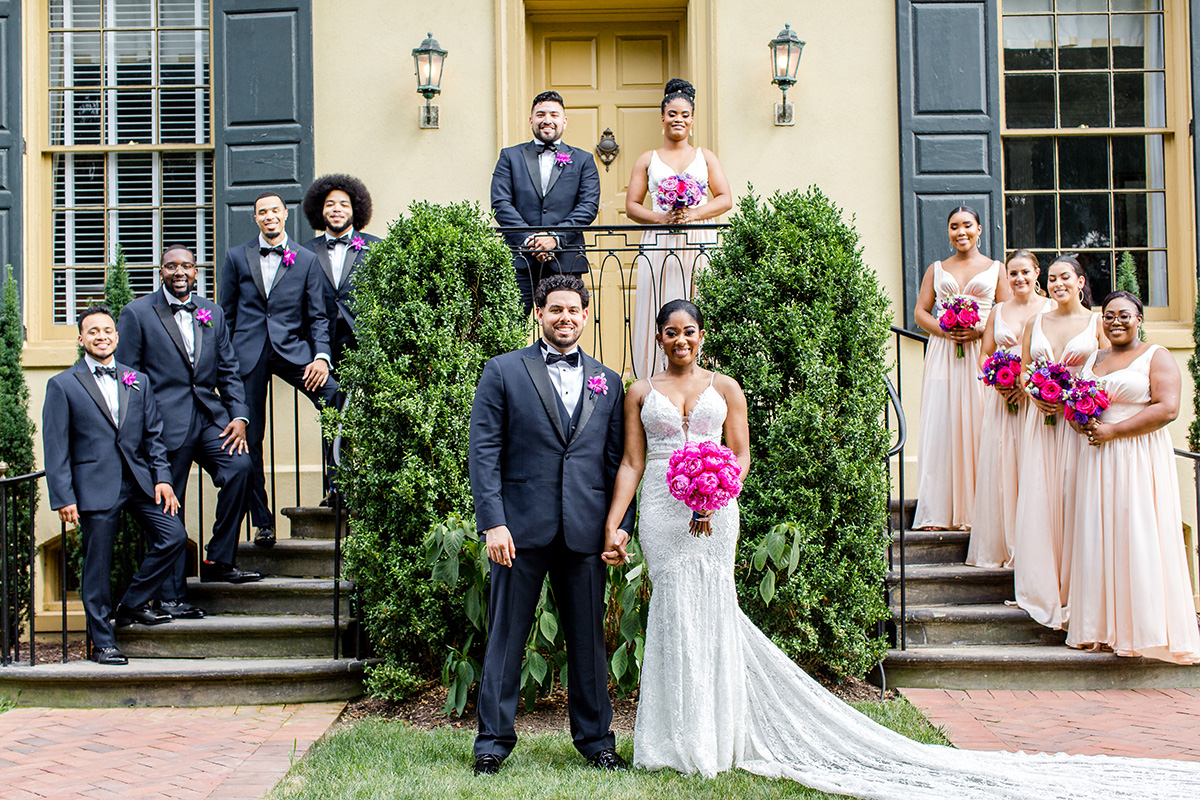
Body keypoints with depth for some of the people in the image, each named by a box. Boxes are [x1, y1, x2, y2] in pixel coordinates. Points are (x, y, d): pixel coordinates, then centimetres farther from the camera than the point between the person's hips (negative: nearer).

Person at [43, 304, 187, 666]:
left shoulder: (138, 381, 14)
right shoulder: (62, 385, 2)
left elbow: (154, 434, 13)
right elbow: (55, 448, -1)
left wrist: (162, 477, 1)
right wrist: (64, 498, -7)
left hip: (139, 479, 4)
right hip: (95, 485, -4)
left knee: (173, 536, -6)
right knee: (97, 565, 0)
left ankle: (132, 605, 13)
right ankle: (102, 642, 13)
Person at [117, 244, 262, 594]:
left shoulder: (213, 313, 14)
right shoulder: (137, 313, 1)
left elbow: (228, 370, 15)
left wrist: (239, 416, 1)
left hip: (209, 415, 4)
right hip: (165, 423, -3)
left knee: (239, 465, -20)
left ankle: (218, 560, -4)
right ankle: (170, 595, 14)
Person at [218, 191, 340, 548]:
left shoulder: (306, 260, 11)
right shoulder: (236, 257, 12)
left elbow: (318, 315, 7)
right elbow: (226, 315, 13)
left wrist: (322, 356, -8)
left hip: (291, 348, -1)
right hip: (248, 354, 1)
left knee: (333, 396, -26)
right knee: (250, 438, 1)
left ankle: (336, 477, -9)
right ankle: (262, 521, 12)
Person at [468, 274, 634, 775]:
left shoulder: (608, 382, 12)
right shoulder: (504, 371, 3)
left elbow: (618, 460, 12)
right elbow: (484, 452, -3)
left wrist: (622, 523, 2)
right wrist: (492, 523, -10)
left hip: (586, 531, 3)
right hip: (522, 527, -2)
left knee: (589, 638, 11)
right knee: (506, 637, 5)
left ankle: (595, 738, 25)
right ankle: (493, 740, 17)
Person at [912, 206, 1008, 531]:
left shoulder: (995, 269, 12)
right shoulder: (936, 269, 16)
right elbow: (920, 311, 11)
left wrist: (980, 331, -12)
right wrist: (943, 330, -9)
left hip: (981, 355, -1)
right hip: (943, 356, 1)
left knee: (979, 427, -5)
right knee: (940, 427, -6)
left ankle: (977, 510, 0)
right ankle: (940, 513, -4)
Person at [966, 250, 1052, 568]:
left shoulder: (1052, 308, 3)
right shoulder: (999, 310, 14)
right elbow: (985, 354, 15)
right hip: (1002, 398, 3)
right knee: (999, 465, 1)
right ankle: (1002, 545, 9)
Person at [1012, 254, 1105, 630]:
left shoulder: (1097, 322, 4)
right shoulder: (1035, 322, 14)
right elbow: (1023, 370, 14)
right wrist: (1035, 394, -6)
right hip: (1042, 416, 3)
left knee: (1076, 495, -4)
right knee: (1038, 496, -1)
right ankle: (1044, 585, 8)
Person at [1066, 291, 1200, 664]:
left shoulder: (1156, 356, 0)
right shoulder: (1092, 360, 17)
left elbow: (1167, 409, -11)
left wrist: (1113, 430, -15)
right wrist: (1080, 422, -3)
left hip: (1140, 460, -5)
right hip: (1097, 461, 5)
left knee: (1139, 539, -7)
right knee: (1099, 538, 3)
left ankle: (1145, 630, 1)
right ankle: (1104, 629, 9)